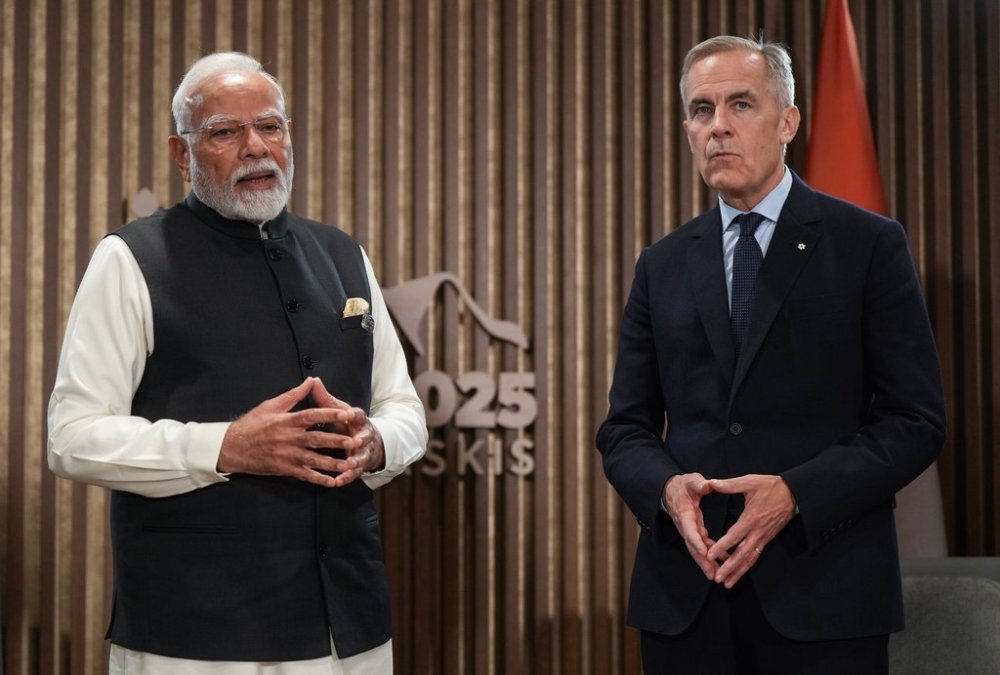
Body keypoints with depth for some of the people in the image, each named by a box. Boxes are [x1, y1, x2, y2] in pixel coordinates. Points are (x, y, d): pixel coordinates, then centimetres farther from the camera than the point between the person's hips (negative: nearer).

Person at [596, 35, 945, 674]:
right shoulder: (663, 266, 11)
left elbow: (917, 420, -4)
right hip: (684, 595, 3)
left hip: (823, 596, -3)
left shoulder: (869, 245, 0)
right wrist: (668, 489, -10)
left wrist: (795, 494, -17)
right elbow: (625, 428, 11)